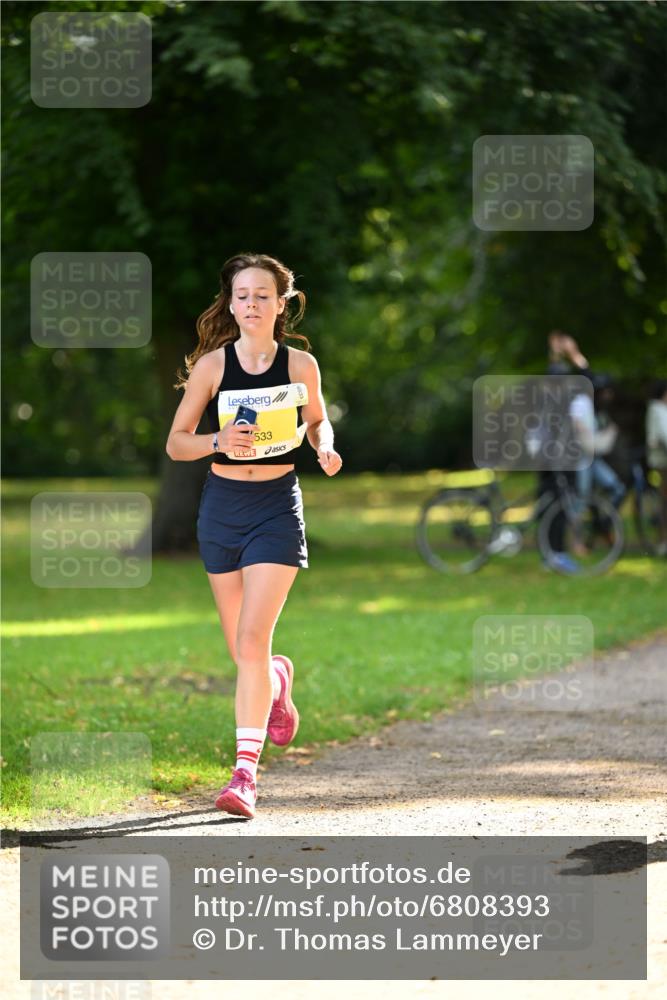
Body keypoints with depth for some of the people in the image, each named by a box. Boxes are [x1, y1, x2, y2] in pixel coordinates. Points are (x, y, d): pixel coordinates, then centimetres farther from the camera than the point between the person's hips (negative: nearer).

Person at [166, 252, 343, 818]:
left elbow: (316, 420, 17)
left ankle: (246, 772, -14)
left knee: (252, 640, -15)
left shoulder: (301, 364, -2)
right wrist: (219, 441, -20)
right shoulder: (212, 364, -3)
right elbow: (176, 442, -1)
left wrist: (324, 447, -6)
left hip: (278, 506, -2)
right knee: (242, 652, 11)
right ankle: (278, 682, 49)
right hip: (221, 505, 2)